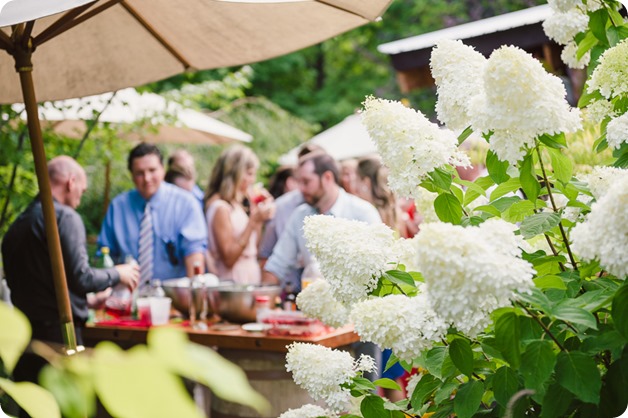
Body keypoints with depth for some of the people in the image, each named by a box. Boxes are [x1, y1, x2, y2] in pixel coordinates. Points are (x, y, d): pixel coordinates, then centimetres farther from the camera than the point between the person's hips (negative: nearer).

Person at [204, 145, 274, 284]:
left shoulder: (237, 205, 12)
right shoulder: (220, 207, -13)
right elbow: (228, 258, -17)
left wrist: (260, 219, 6)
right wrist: (253, 221, -18)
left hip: (249, 280, 8)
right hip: (232, 282, -8)